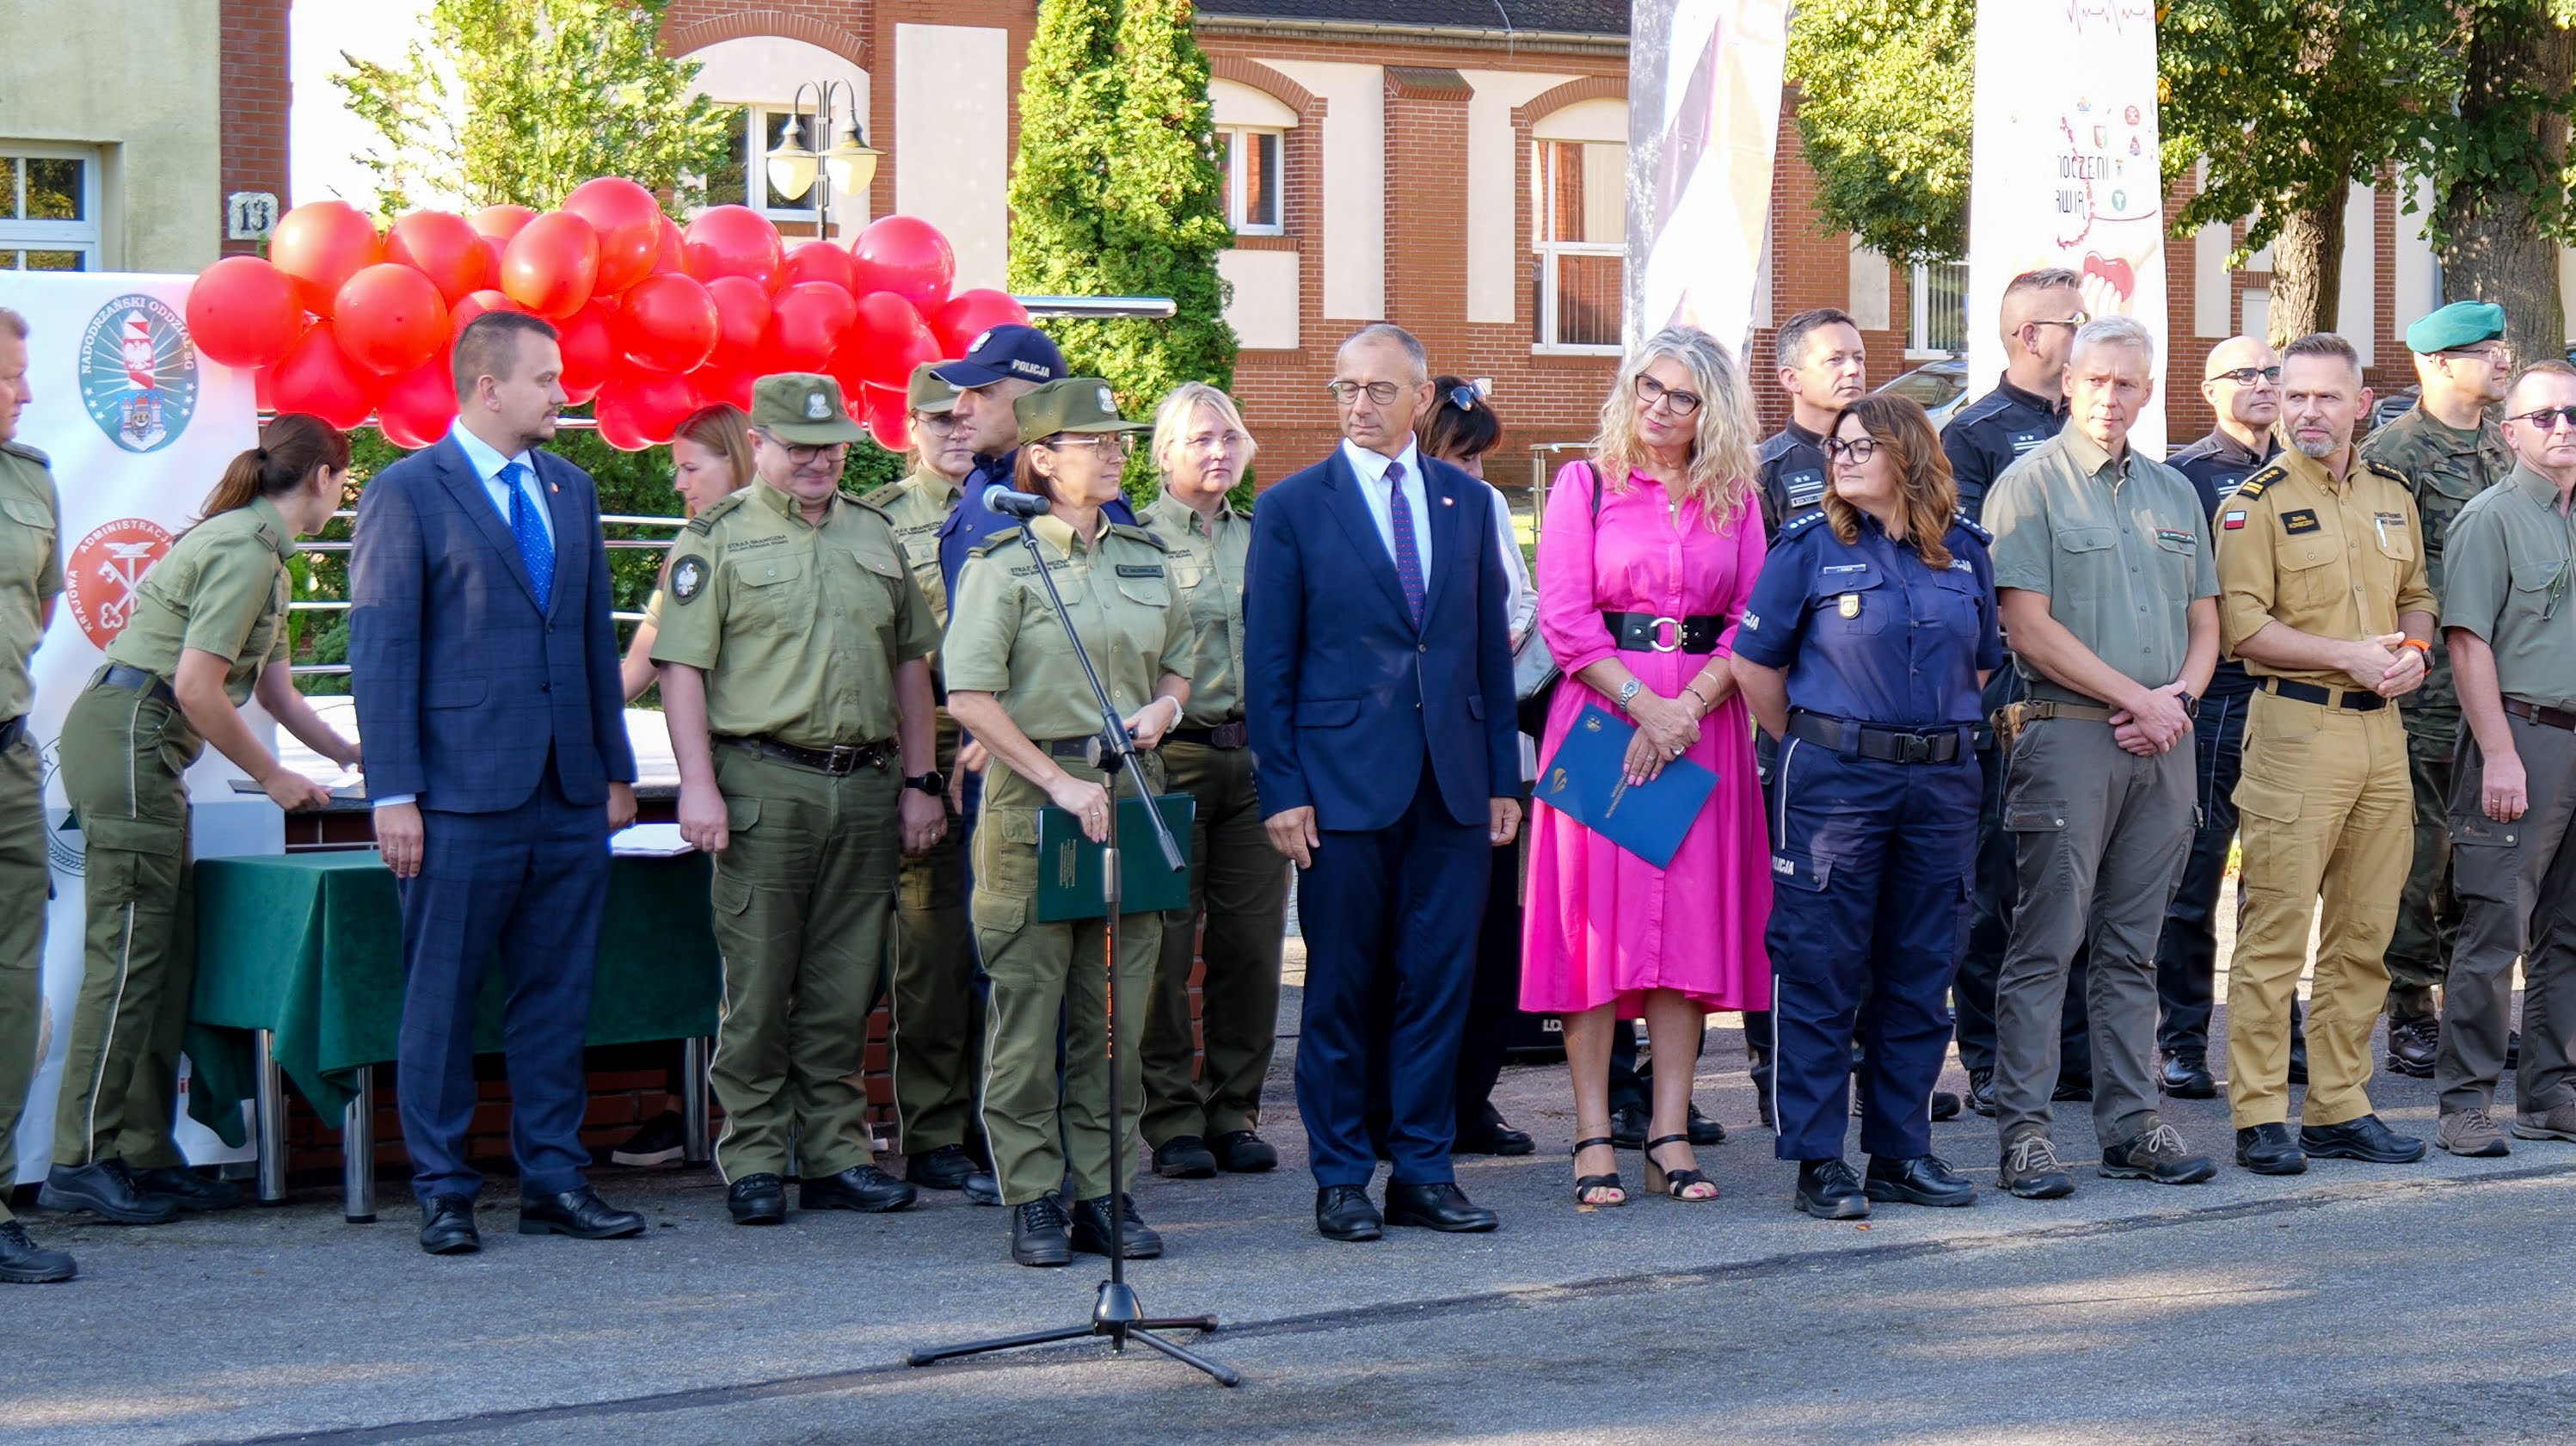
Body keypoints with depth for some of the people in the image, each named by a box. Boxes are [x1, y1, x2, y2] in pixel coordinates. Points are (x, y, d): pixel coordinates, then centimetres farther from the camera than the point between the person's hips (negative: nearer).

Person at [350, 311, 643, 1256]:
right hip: (463, 796, -6)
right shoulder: (406, 494, -4)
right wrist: (394, 794, -12)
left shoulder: (571, 490, 15)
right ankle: (443, 1193, 10)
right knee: (442, 1002, 2)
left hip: (570, 794, 6)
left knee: (557, 994, 9)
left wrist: (617, 768, 15)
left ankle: (554, 1181, 17)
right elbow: (379, 650, -6)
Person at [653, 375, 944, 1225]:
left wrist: (919, 782, 11)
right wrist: (699, 785, -13)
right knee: (756, 989, -1)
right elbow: (682, 667, -5)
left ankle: (835, 1155, 16)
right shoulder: (718, 539, 1)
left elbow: (911, 664, 18)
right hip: (763, 786, -4)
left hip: (867, 788, 5)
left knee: (844, 991, 8)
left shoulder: (875, 535, 16)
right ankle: (754, 1162, 7)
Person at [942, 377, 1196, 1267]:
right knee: (1028, 999, -2)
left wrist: (1165, 705, 3)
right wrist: (1059, 781, -15)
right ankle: (1032, 1200, 5)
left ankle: (1101, 1192, 12)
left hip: (1131, 789, 5)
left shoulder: (1146, 558, 13)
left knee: (1115, 1001, 6)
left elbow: (1181, 655, 27)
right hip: (1032, 793, -5)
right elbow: (970, 698, -10)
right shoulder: (1003, 562, -4)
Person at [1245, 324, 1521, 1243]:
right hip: (1344, 780, -3)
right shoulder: (1293, 508, 2)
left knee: (1440, 984, 5)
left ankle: (1423, 1172, 14)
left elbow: (1491, 645, 13)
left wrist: (1504, 776, 8)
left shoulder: (1469, 502, 11)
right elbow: (1267, 661, 0)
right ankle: (1340, 1178, 11)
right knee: (1340, 988, 2)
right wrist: (1281, 788, -7)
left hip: (1453, 785, 3)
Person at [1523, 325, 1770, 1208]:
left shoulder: (1735, 500, 12)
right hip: (1601, 713, -3)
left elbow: (1753, 621, 4)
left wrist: (1688, 706, -11)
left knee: (1692, 917, 1)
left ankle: (1671, 1133, 4)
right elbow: (1564, 618, -4)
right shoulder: (1586, 485, 5)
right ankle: (1593, 1138, -3)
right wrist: (1643, 703, -14)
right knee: (1598, 916, -4)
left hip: (1705, 724, 3)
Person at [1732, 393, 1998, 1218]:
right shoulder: (1812, 545, -1)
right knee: (1821, 970, -2)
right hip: (1836, 779, -4)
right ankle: (1818, 1161, 3)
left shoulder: (1963, 549, 9)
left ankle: (1901, 1150, 18)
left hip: (1942, 780, 4)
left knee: (1921, 972, 8)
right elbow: (1756, 665, 2)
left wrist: (1948, 739, 14)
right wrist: (1809, 746, 5)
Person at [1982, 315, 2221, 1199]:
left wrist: (2178, 695, -3)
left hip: (2162, 742, 6)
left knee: (2132, 949, 9)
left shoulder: (2175, 493, 17)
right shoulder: (2030, 484, -2)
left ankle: (2131, 1125, 13)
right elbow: (2029, 628, -10)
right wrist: (2136, 696, -11)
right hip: (2067, 735, -5)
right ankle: (2023, 1129, -4)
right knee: (2046, 943, -6)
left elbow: (2205, 621, 18)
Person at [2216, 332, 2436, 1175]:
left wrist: (2413, 649, 2)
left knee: (2364, 933, 9)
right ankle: (2260, 1117, -2)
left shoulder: (2392, 496, 15)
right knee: (2275, 931, -6)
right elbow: (2242, 625, -12)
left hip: (2382, 730, 6)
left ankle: (2341, 1108, 17)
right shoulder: (2257, 503, -4)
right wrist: (2350, 655, -16)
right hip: (2298, 726, -6)